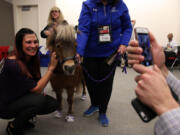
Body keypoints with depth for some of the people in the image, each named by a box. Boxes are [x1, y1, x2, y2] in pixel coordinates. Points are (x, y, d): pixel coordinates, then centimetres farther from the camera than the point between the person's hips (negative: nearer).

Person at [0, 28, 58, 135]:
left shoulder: (32, 59, -5)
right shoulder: (12, 64, -29)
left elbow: (36, 84, 3)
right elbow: (36, 89, -27)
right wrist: (51, 67, -28)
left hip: (21, 99, 7)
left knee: (53, 104, -7)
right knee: (39, 100, -31)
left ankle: (22, 120, 15)